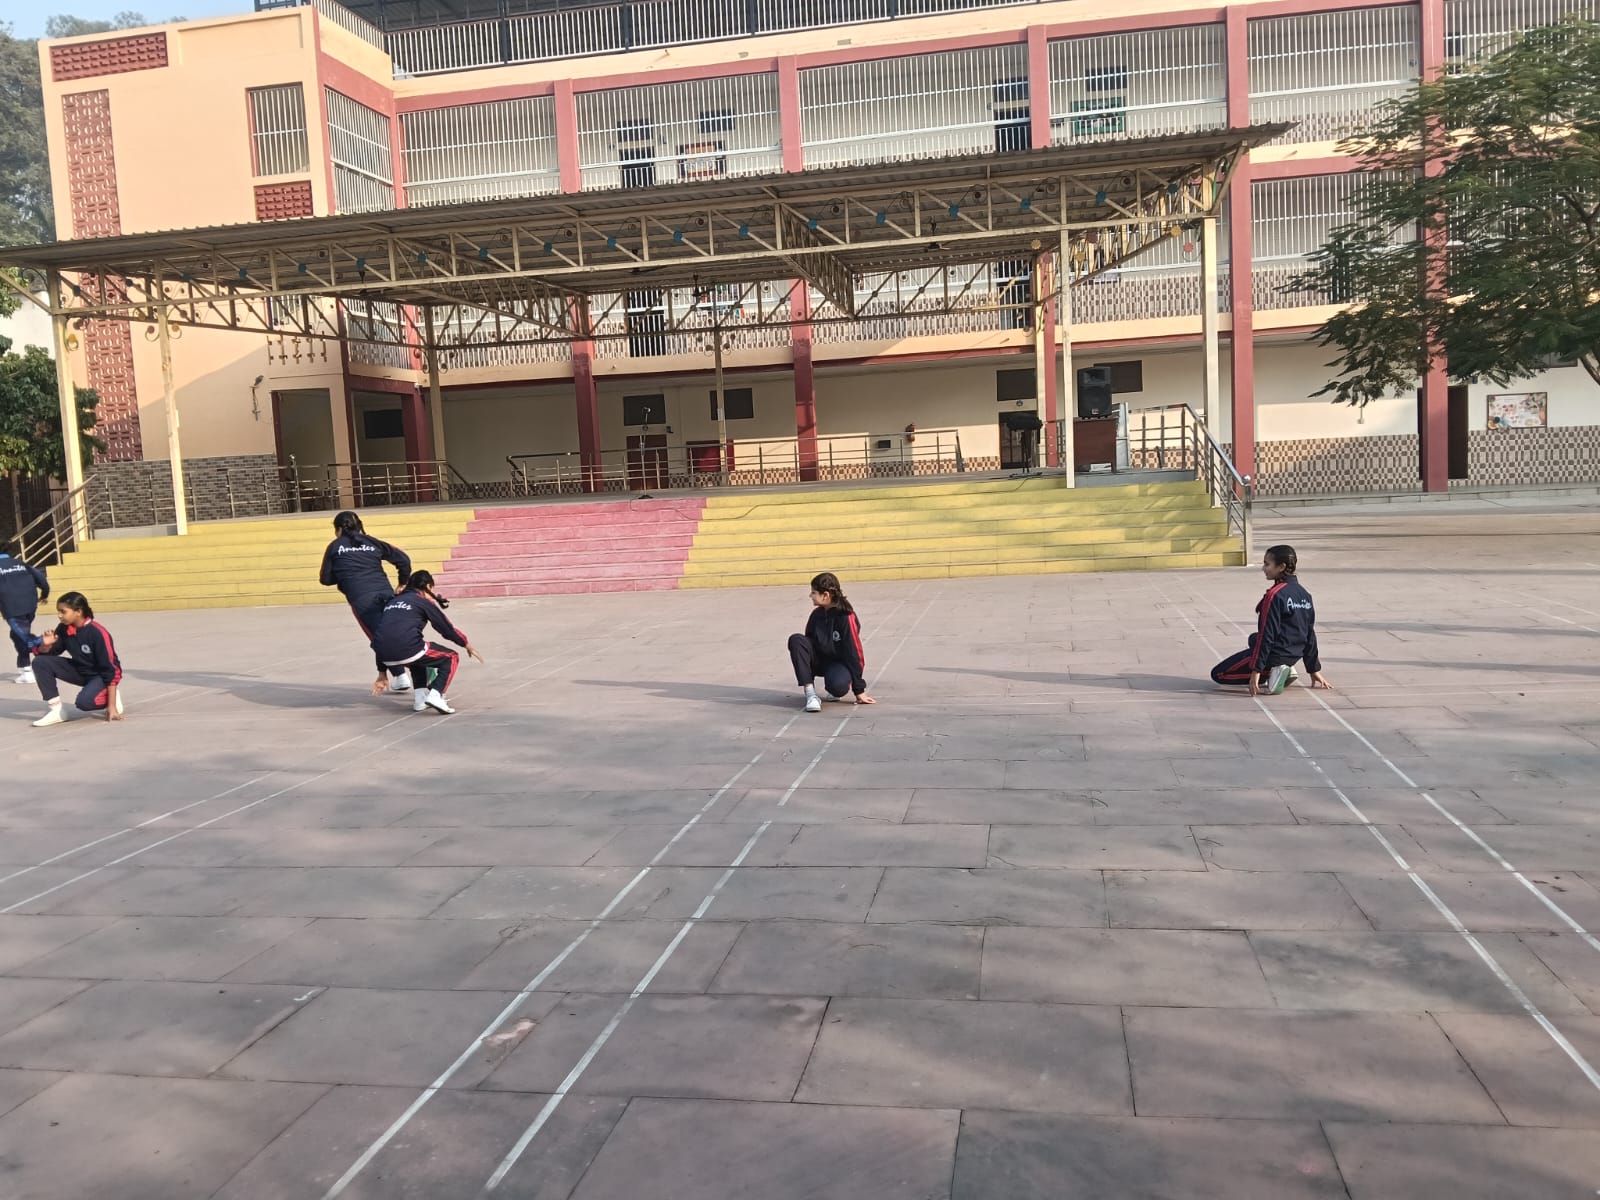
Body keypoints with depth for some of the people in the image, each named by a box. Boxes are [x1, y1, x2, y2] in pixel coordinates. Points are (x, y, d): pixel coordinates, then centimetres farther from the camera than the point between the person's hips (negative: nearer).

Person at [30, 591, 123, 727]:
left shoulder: (98, 633, -27)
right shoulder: (63, 629, -9)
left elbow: (110, 670, -26)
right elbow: (43, 654, 3)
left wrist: (111, 706, -28)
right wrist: (46, 645, -24)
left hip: (101, 675, -7)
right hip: (79, 671, 7)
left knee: (84, 701, -34)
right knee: (40, 662, -12)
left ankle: (112, 697, 0)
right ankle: (56, 710, -7)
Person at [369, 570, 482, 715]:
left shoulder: (392, 602, 26)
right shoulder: (423, 602, 9)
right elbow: (448, 630, 10)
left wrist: (382, 673, 31)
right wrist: (468, 646, 28)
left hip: (386, 658, 6)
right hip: (407, 651, -6)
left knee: (418, 658, 37)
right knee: (451, 658, 15)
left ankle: (420, 699, 22)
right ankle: (435, 695, -7)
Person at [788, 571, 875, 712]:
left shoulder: (846, 617, -18)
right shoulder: (817, 614, -1)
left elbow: (854, 653, -16)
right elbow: (809, 641, 10)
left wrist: (859, 691, -15)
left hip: (840, 663, -5)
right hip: (819, 660, 5)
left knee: (838, 686, -39)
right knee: (796, 640, -23)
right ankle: (810, 694, -27)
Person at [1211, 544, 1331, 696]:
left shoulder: (1275, 595, -18)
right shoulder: (1304, 594, 7)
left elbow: (1267, 635, -20)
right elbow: (1310, 635, 12)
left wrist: (1256, 670, -19)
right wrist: (1314, 670, 20)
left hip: (1275, 655, -8)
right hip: (1293, 656, 9)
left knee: (1217, 673, 0)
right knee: (1254, 638, 38)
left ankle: (1270, 674, -12)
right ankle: (1284, 671, 12)